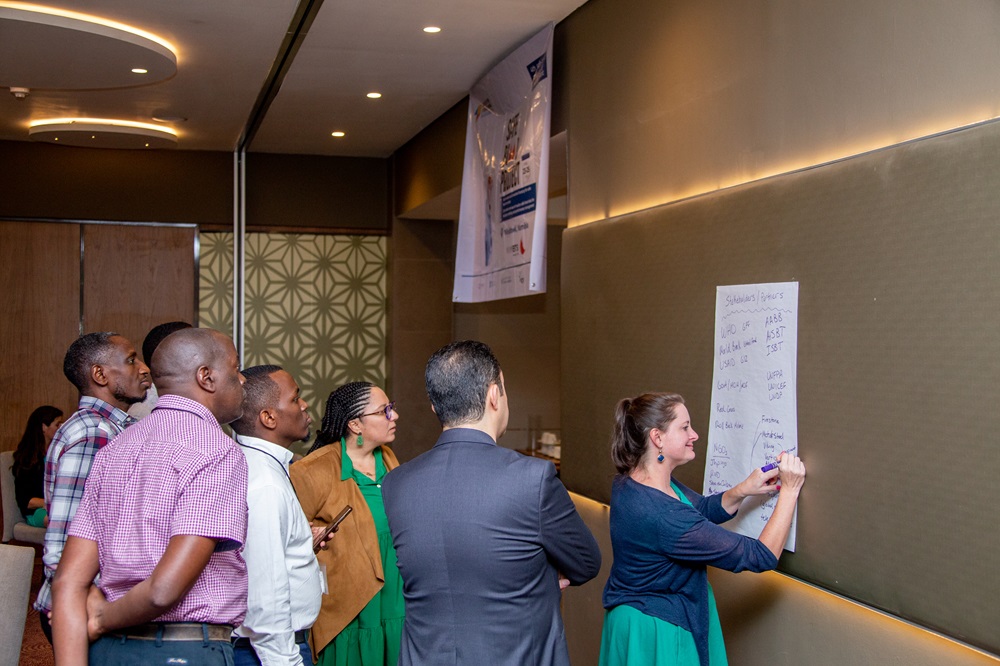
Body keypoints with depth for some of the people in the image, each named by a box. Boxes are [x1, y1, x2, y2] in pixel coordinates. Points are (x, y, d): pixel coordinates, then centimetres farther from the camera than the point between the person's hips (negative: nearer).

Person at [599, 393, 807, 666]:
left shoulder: (630, 482, -6)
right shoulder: (663, 517, -34)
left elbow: (702, 510, 9)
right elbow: (762, 556, -27)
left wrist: (742, 490, -10)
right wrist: (789, 490, -19)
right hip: (656, 633, -9)